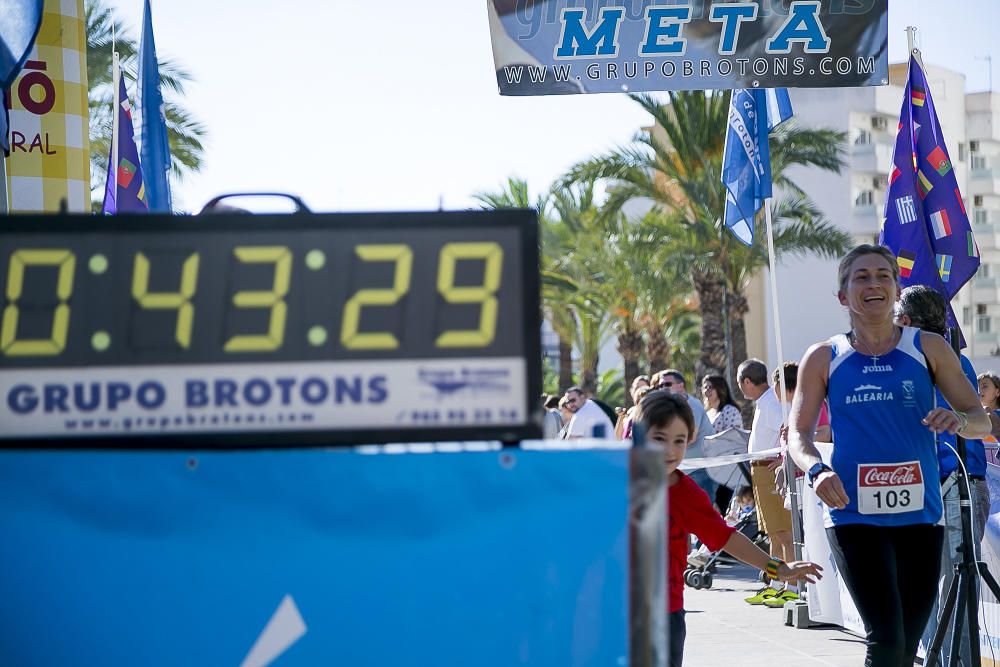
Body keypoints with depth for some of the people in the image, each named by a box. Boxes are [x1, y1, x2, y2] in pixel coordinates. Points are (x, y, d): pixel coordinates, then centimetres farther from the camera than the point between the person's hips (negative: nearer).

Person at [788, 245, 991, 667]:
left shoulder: (928, 349, 6)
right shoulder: (823, 359, 4)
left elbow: (981, 421, 7)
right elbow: (798, 434, 3)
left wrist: (959, 420, -17)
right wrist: (816, 470, -19)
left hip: (919, 516, 2)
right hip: (854, 517, -2)